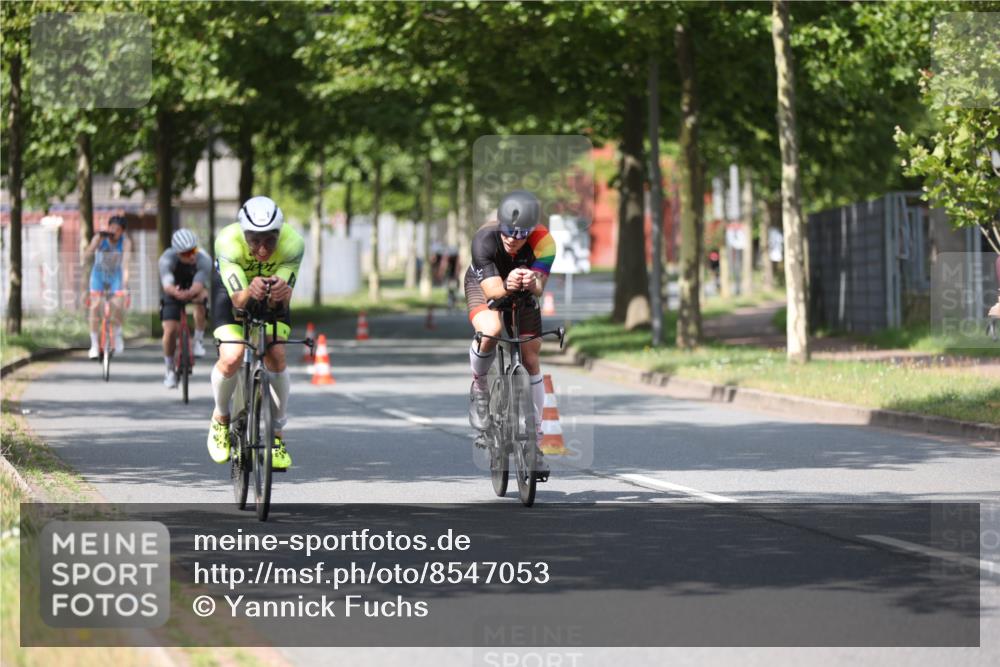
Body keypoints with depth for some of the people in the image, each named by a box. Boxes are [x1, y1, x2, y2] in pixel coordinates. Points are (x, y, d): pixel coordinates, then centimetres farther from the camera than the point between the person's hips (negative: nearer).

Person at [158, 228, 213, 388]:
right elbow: (167, 284, -45)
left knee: (201, 296, -33)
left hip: (195, 289, 1)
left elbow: (198, 285, -44)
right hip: (174, 293, -1)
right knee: (170, 330, -15)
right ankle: (170, 370, 4)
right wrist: (177, 293, -67)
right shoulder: (167, 259, -32)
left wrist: (190, 293, -67)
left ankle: (199, 341, -15)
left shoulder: (203, 259, -32)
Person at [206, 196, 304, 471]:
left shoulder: (292, 243, -34)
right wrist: (251, 292, -64)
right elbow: (238, 299, -41)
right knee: (231, 359, -22)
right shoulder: (228, 242, -38)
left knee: (276, 358, -18)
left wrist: (281, 292, -58)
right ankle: (220, 418, 9)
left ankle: (277, 435, 2)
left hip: (272, 296, 1)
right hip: (233, 287, -1)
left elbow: (283, 301, -34)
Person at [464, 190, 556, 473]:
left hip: (523, 292, 2)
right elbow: (490, 289, -42)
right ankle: (478, 384, -3)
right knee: (491, 330, -35)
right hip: (483, 284, -2)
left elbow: (539, 287, -41)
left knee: (531, 360, -3)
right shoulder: (484, 239, -37)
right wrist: (507, 286, -63)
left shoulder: (543, 241, -33)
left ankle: (534, 438, 7)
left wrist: (531, 284, -64)